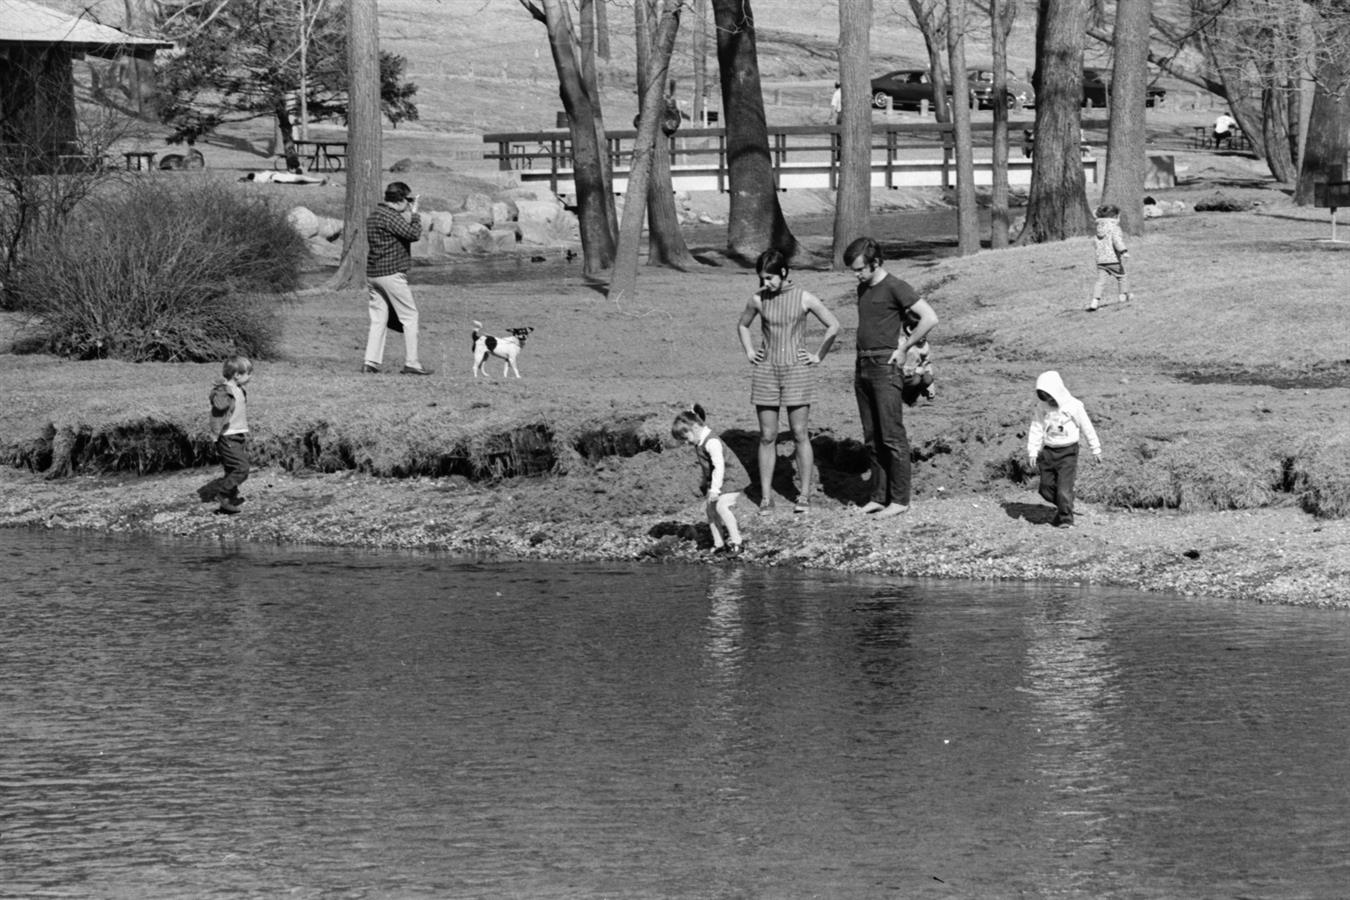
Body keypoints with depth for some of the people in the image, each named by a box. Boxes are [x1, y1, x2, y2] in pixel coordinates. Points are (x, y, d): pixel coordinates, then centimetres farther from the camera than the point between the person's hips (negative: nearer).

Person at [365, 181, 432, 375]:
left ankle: (372, 362, 5)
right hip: (391, 274, -9)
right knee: (409, 316, 0)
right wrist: (414, 214, -7)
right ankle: (411, 363, 0)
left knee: (378, 318, 10)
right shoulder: (390, 217, -16)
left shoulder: (373, 216, 15)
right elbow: (414, 234, -17)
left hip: (373, 273, 9)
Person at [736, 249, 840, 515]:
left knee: (800, 435, -1)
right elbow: (742, 325, 20)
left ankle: (804, 494, 5)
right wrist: (749, 352, 9)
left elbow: (833, 326, 2)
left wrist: (818, 356, 1)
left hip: (797, 371, -2)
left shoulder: (804, 299, -6)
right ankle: (765, 496, 5)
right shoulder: (758, 300, 1)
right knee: (767, 436, 1)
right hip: (766, 371, 2)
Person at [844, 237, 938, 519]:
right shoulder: (863, 289, 14)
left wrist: (902, 349, -11)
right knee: (872, 438, 9)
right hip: (863, 367, 8)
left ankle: (899, 499, -4)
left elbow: (930, 318, -17)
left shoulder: (895, 288, -10)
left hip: (885, 366, -8)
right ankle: (879, 495, 14)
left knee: (892, 436, -7)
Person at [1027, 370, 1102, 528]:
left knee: (1064, 487, -12)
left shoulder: (1073, 406, -9)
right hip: (1048, 451, 4)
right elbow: (1036, 429, 5)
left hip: (1068, 451, -4)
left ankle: (1066, 519, -3)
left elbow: (1087, 429, 0)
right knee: (1046, 488, 5)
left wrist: (1095, 450, 6)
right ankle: (1061, 508, 29)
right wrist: (1032, 452, -2)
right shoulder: (1042, 407, 1)